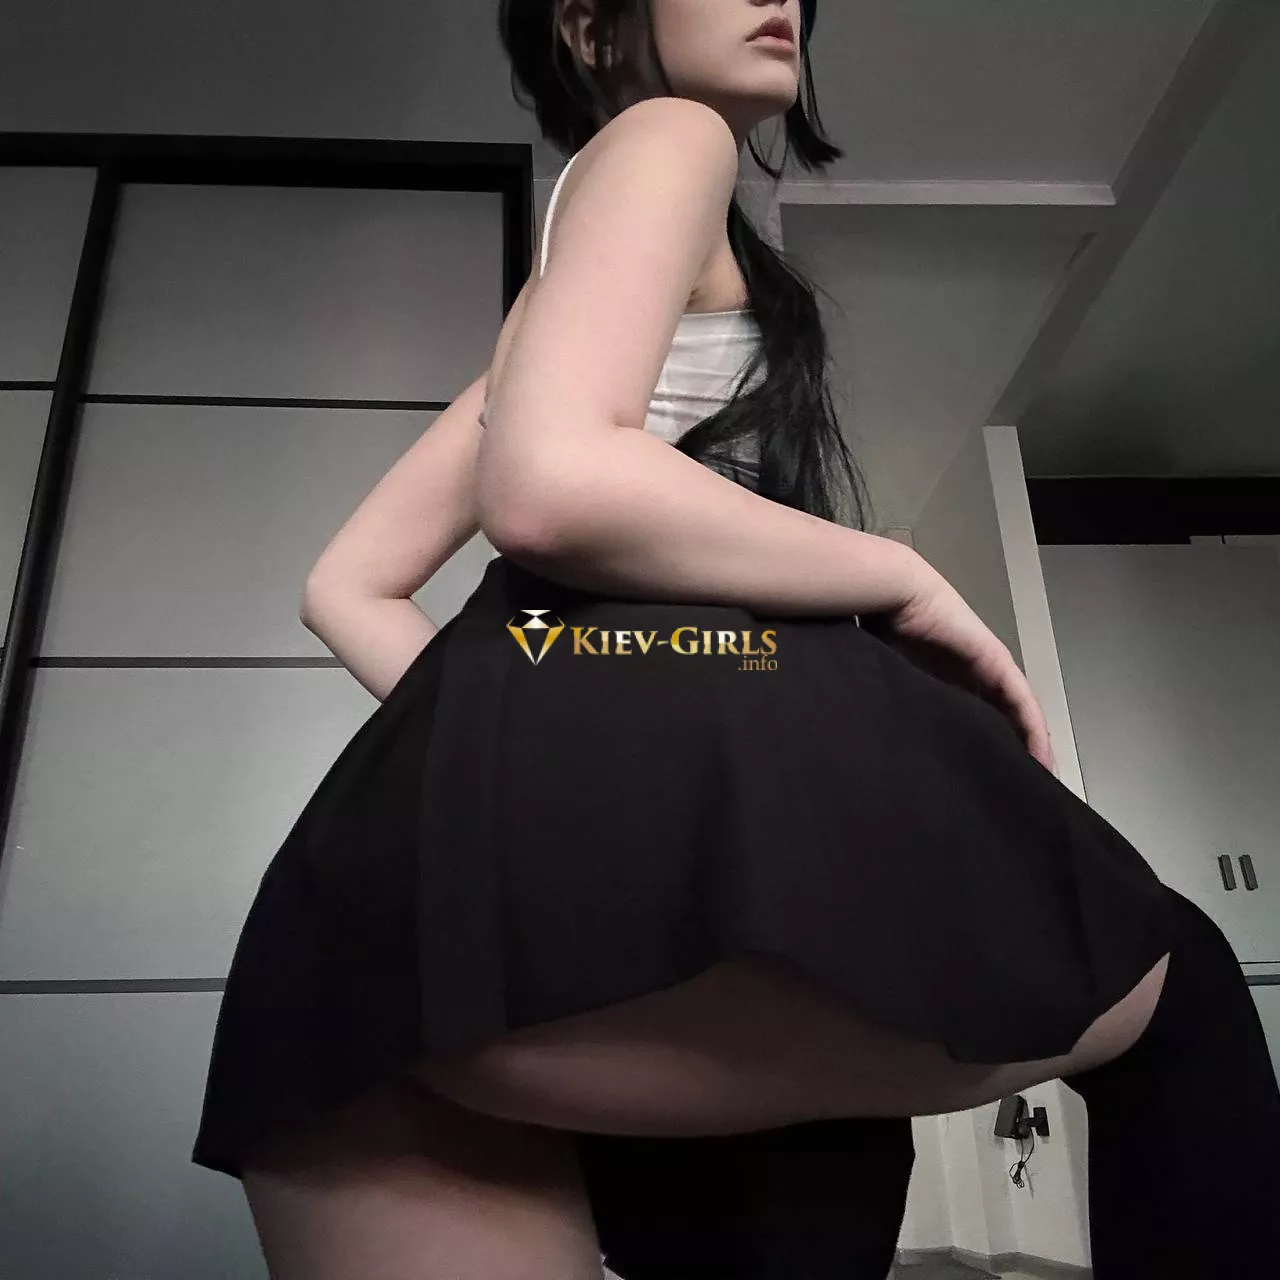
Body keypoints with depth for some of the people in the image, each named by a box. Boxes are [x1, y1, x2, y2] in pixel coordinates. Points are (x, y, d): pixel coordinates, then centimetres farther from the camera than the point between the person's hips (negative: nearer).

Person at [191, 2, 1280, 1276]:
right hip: (627, 783, -9)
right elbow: (549, 487, -13)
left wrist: (499, 732, 16)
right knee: (1168, 977, 12)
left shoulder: (553, 304, 33)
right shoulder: (666, 136, 9)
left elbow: (346, 587, 25)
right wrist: (904, 580, -1)